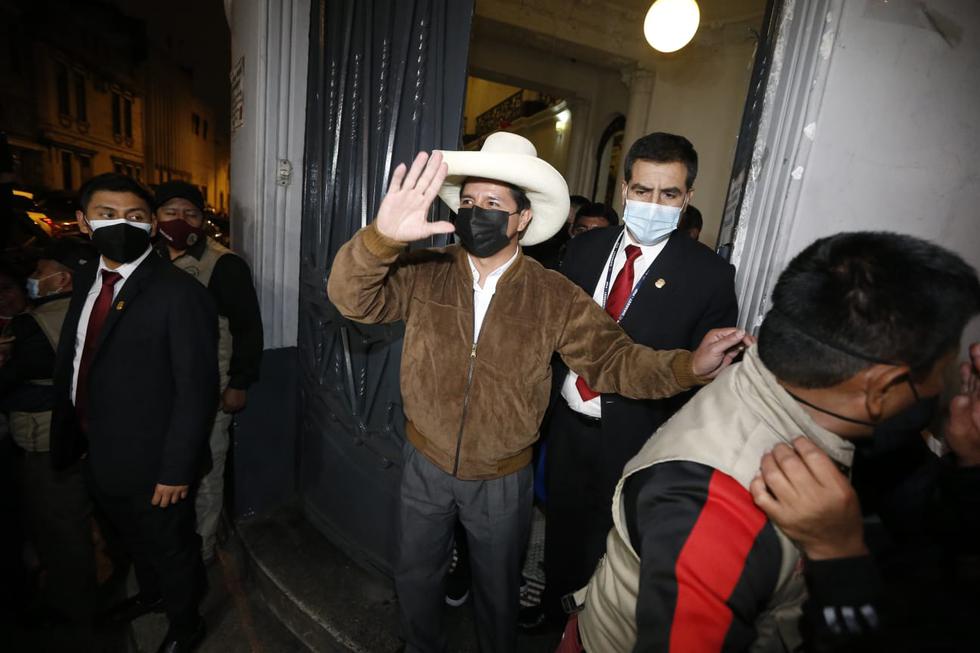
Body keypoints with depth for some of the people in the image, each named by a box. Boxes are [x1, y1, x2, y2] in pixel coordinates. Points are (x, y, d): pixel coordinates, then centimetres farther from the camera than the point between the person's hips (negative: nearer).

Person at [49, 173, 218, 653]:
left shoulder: (180, 293, -24)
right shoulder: (87, 278, 2)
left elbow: (196, 389, -23)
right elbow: (72, 360, 8)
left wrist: (176, 469, -20)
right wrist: (68, 435, 7)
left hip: (151, 464, -7)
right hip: (99, 455, 8)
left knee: (171, 549, 17)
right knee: (133, 538, 31)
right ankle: (151, 593, 59)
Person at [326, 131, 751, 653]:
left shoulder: (555, 297, -13)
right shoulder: (424, 275, -12)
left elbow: (612, 358, -14)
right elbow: (352, 297, -23)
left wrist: (688, 365, -32)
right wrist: (382, 236, -43)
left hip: (502, 479, -1)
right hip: (425, 466, 2)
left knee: (497, 588, 25)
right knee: (415, 576, 27)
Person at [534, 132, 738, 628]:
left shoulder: (709, 275, -14)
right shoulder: (585, 247, -2)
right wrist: (561, 380, -1)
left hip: (634, 439, -3)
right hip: (569, 423, 4)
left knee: (606, 545, 20)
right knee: (561, 529, 26)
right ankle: (553, 604, 56)